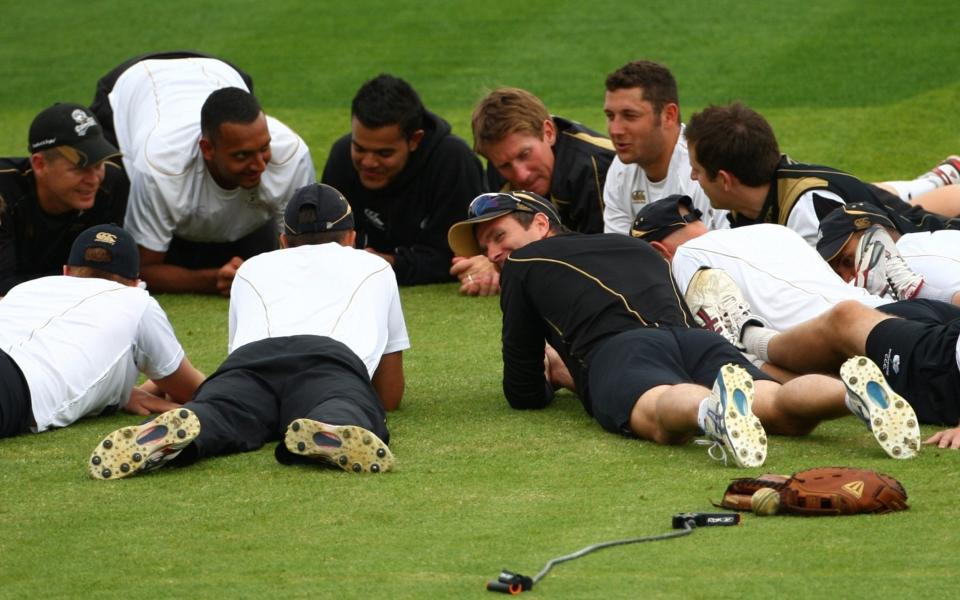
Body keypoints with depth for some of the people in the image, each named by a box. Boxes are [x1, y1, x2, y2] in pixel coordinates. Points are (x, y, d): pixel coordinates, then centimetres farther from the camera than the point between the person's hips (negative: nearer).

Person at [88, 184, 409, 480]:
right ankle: (329, 434, -69)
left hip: (250, 357, 2)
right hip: (333, 361, -2)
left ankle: (169, 432, -63)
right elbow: (390, 397, 45)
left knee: (225, 415, -27)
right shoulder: (374, 267, 41)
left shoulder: (252, 267, 43)